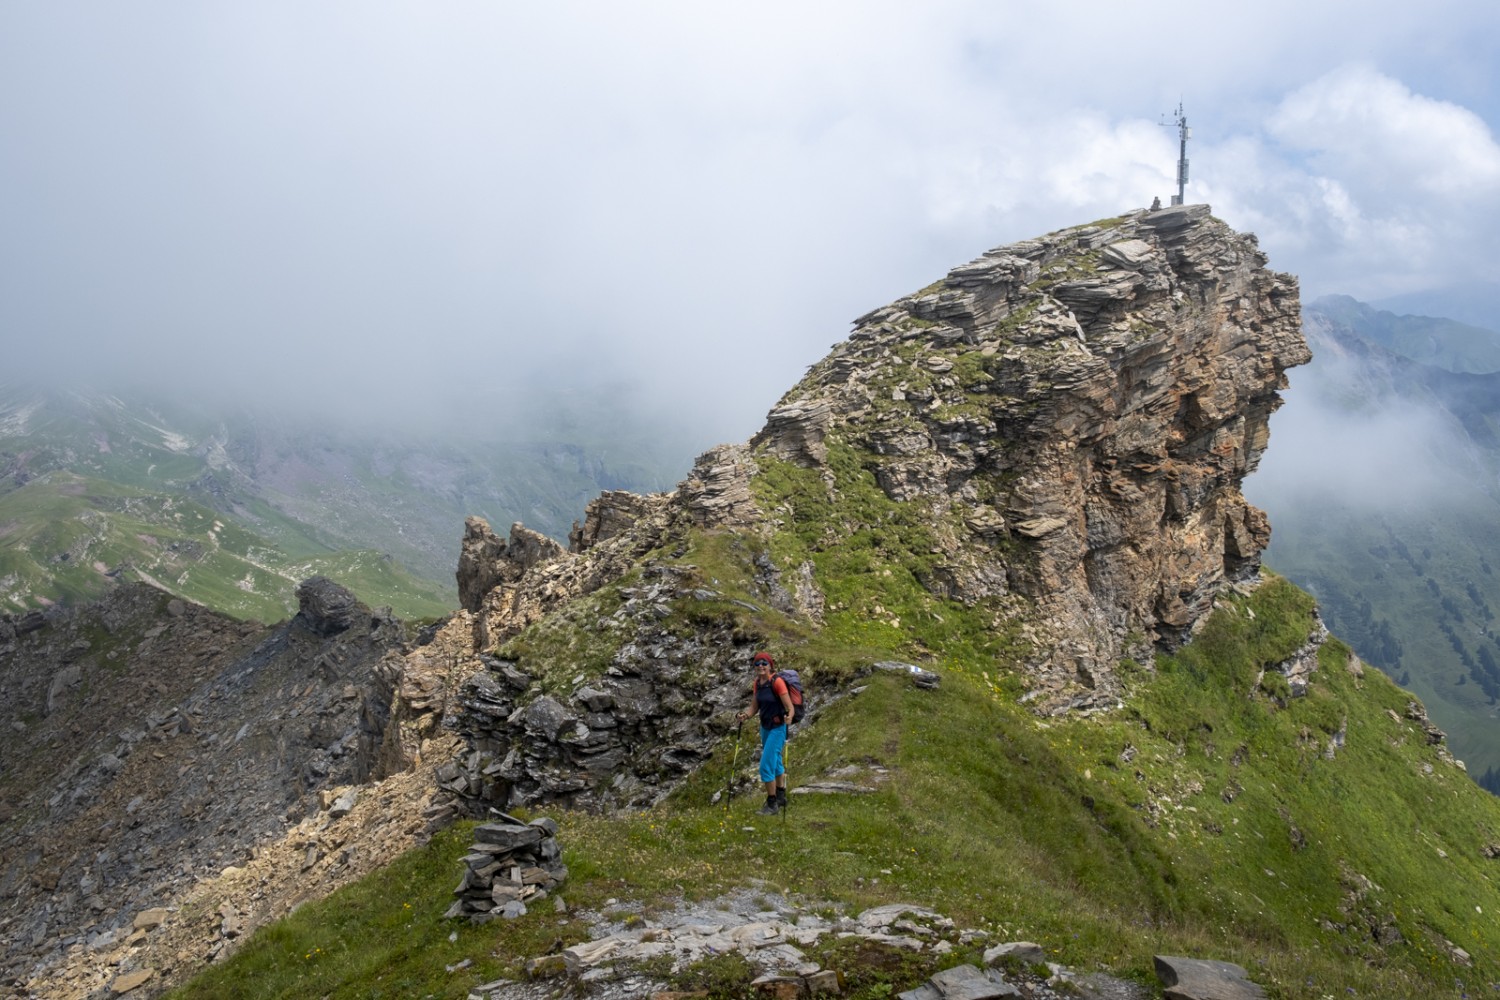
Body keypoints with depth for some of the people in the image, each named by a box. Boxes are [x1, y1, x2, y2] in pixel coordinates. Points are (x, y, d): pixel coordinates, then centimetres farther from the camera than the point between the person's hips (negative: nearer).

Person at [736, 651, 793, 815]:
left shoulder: (777, 682, -20)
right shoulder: (757, 683, 2)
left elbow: (790, 707, -21)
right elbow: (754, 707, 8)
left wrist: (789, 717, -41)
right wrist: (745, 715, -12)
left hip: (778, 728, -8)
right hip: (765, 727, 8)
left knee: (766, 766, -9)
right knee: (775, 763, 22)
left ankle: (772, 804, 4)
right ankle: (781, 798, 38)